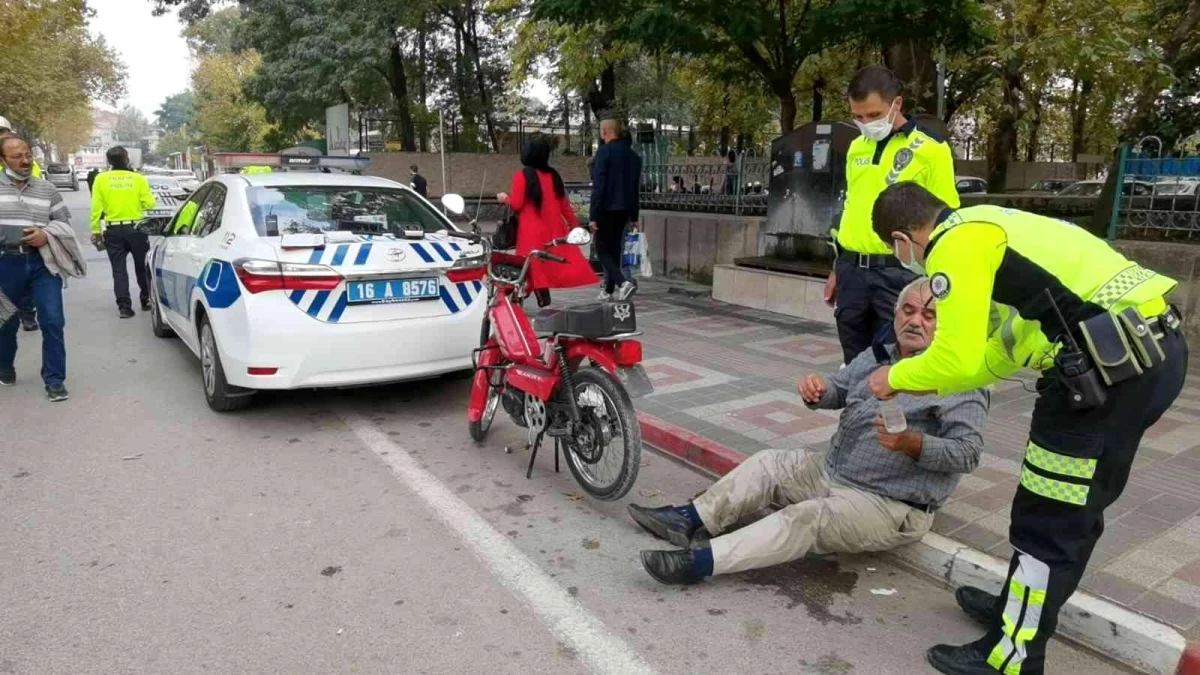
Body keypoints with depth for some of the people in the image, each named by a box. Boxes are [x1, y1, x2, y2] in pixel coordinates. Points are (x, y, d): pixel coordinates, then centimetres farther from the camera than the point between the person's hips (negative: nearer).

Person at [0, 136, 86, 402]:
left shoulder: (47, 189, 9)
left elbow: (64, 222, 11)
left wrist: (46, 235, -9)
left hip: (42, 263, 0)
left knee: (53, 321, -6)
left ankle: (54, 379, 2)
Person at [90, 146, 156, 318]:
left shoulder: (101, 179, -2)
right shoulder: (138, 178, -4)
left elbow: (96, 207, -4)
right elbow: (150, 203, -7)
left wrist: (95, 230, 3)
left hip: (113, 230, 0)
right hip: (136, 228, 0)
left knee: (119, 270, 5)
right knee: (142, 267, 15)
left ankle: (124, 307, 1)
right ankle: (147, 301, 22)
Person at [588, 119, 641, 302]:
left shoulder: (604, 151, -10)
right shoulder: (632, 154, 13)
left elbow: (598, 185, -15)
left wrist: (593, 215, -16)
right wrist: (633, 215, 20)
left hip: (607, 209, -7)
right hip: (624, 209, 7)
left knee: (602, 249, -2)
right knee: (614, 248, 14)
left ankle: (623, 282, -20)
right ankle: (609, 290, 17)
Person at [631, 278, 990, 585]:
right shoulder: (877, 355, 9)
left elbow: (968, 452, -20)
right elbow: (838, 389, 8)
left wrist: (913, 443, -38)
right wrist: (817, 388, -18)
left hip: (891, 506, -8)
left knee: (806, 519, -28)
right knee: (768, 463, 2)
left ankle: (701, 563, -34)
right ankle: (687, 519, -1)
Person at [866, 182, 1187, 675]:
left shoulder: (954, 243, -10)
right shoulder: (985, 226, 20)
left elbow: (957, 358, -15)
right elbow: (1020, 339, 25)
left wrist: (897, 378, 4)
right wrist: (935, 382, 28)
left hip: (1114, 362, -10)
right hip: (1155, 344, 10)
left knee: (1047, 520, 2)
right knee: (1075, 506, 22)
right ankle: (1022, 607, 39)